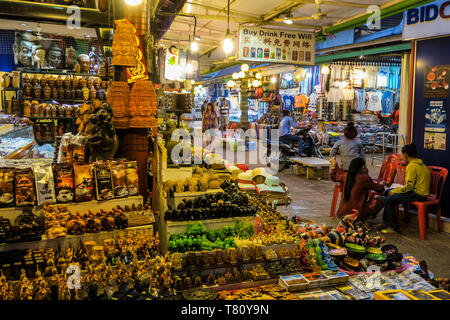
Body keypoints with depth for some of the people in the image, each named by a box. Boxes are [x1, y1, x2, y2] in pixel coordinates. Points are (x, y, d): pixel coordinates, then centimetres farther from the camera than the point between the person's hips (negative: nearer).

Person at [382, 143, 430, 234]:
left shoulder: (412, 166, -20)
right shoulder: (420, 163, 12)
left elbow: (409, 187, -23)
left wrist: (394, 191, -10)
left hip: (417, 195, -11)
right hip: (421, 191, 11)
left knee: (387, 200, -15)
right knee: (387, 192, 15)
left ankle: (394, 228, -6)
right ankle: (387, 222, 21)